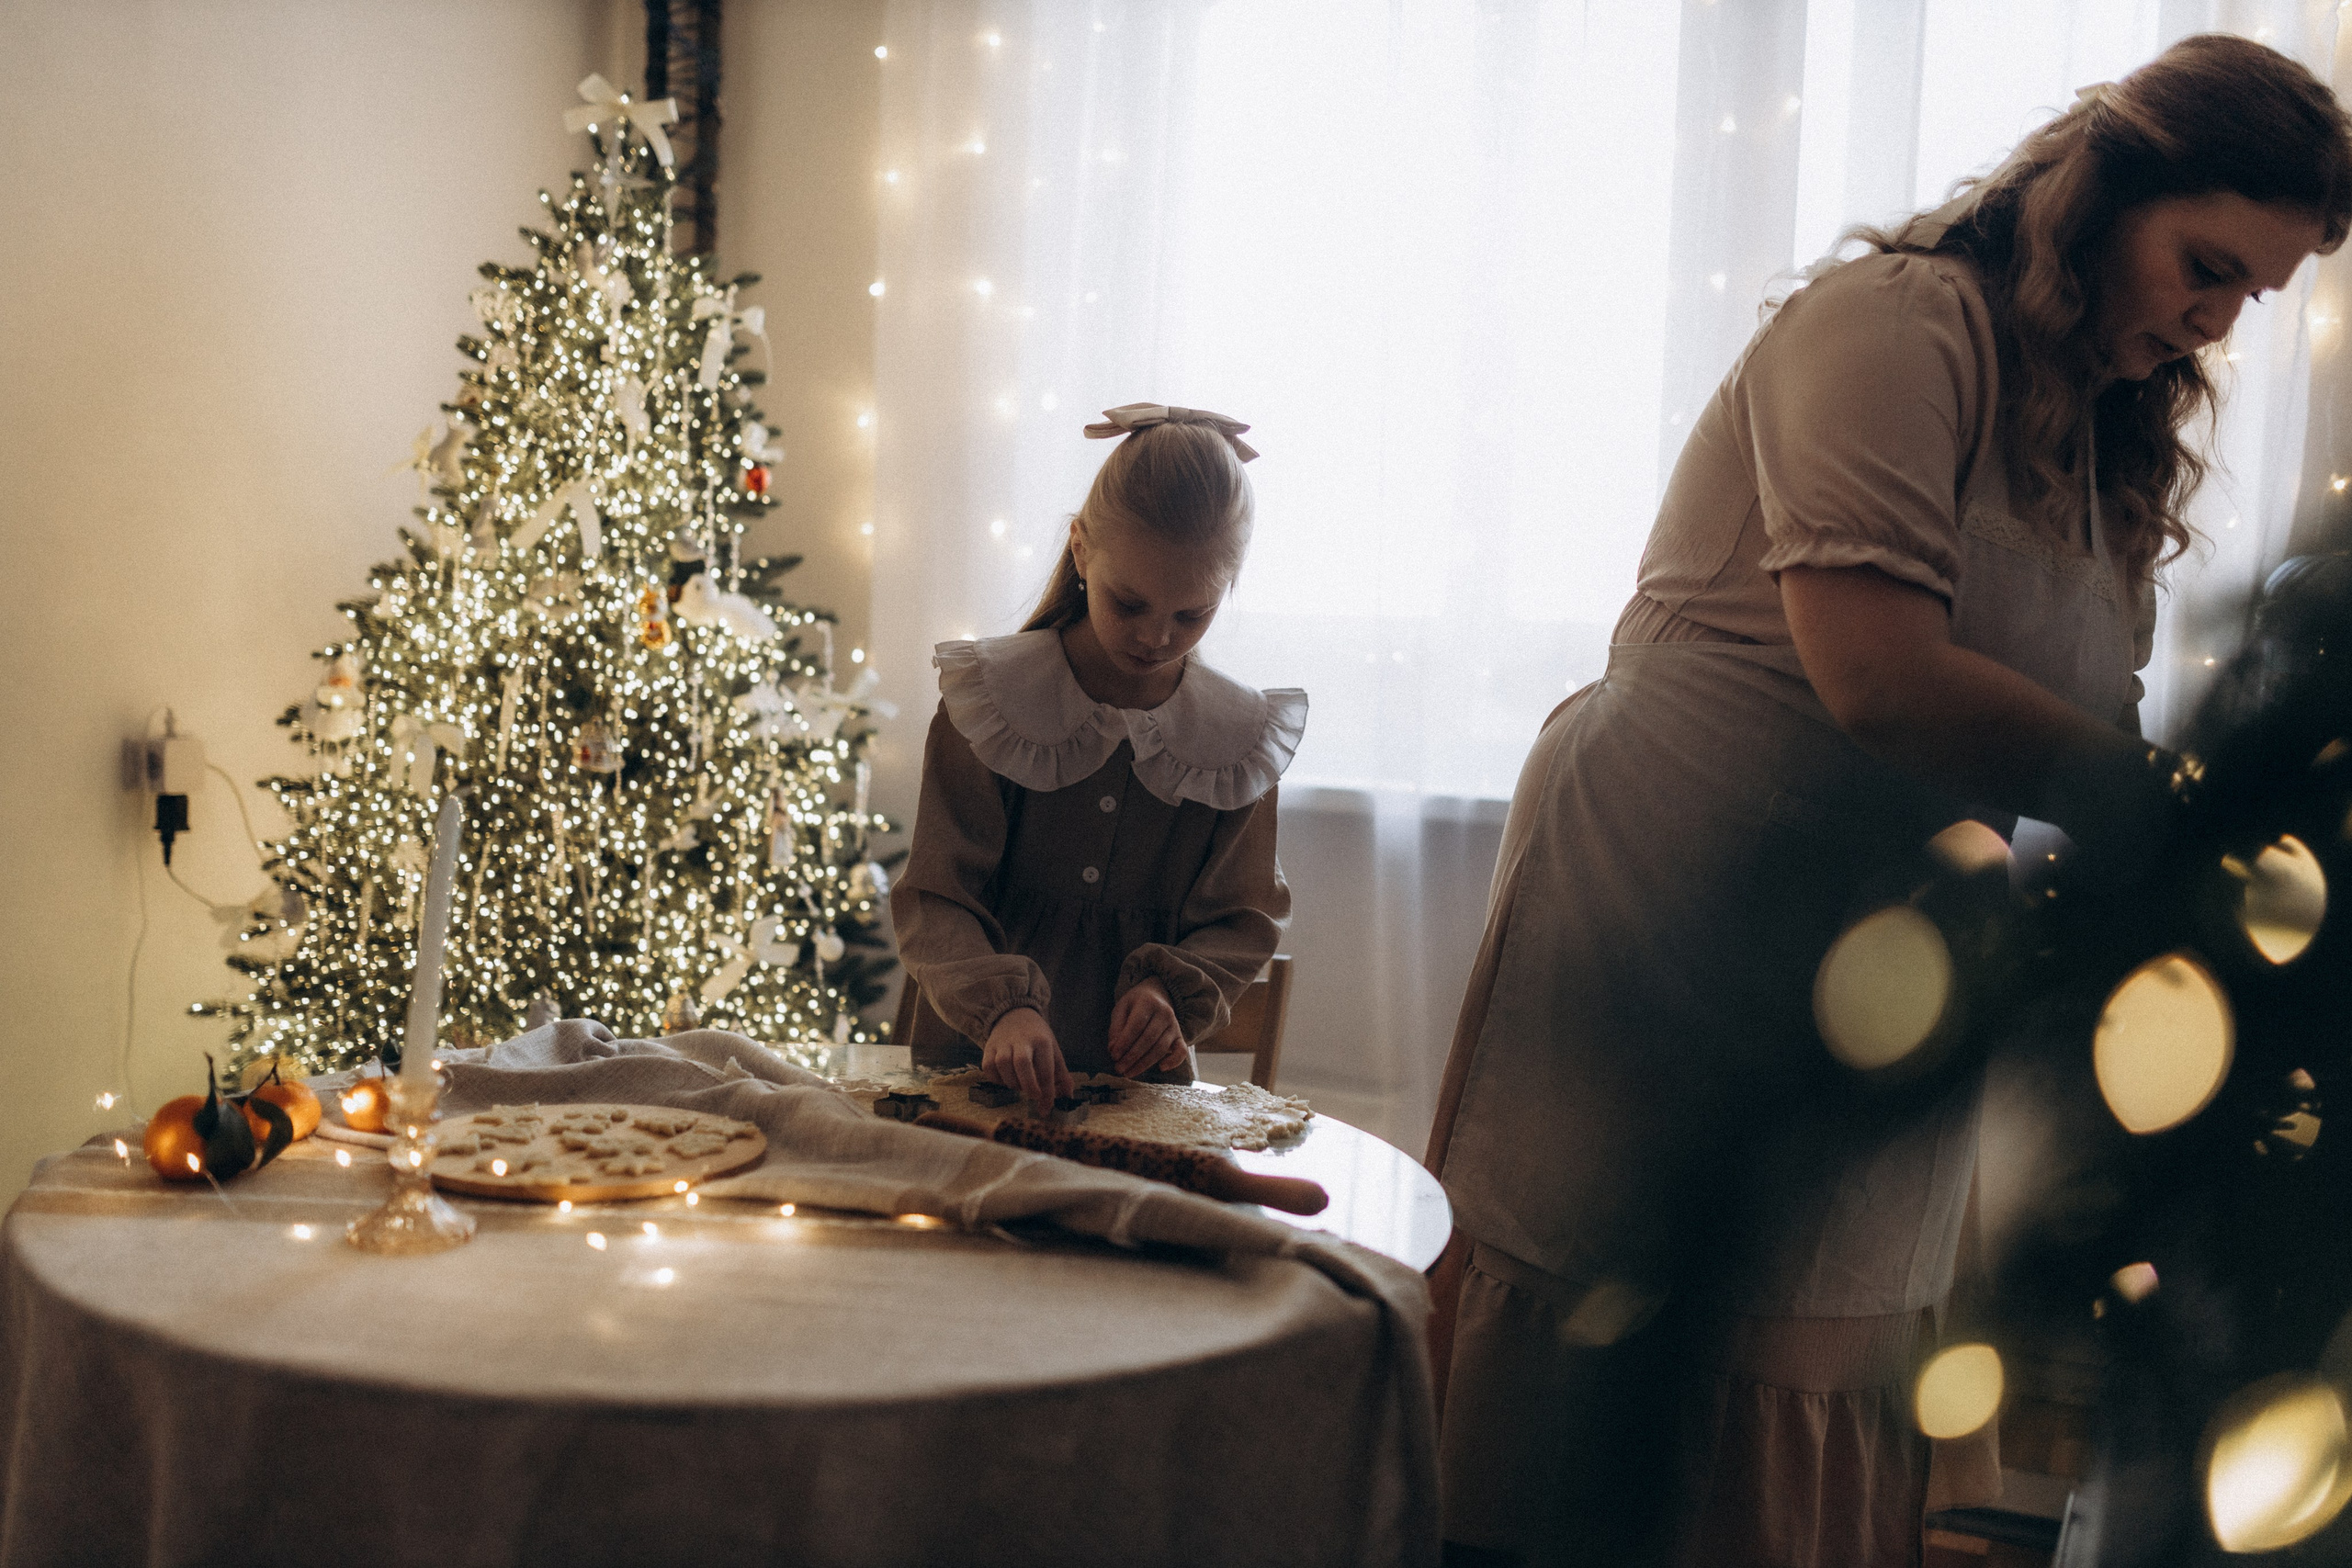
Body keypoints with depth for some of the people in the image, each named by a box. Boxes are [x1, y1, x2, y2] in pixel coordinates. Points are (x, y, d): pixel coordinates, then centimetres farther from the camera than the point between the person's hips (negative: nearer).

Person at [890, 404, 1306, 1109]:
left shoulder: (1237, 737, 1)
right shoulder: (991, 701, -4)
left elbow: (1241, 919, 8)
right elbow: (934, 900, -7)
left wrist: (1175, 992, -12)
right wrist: (1001, 1006, -25)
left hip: (1140, 1077, 1)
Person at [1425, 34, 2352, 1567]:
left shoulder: (2108, 438, 16)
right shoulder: (1894, 321, -11)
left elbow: (2076, 732, 10)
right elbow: (1878, 676, -24)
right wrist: (2159, 807, -18)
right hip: (1666, 924, -8)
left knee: (1809, 1436, 11)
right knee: (1601, 1405, 1)